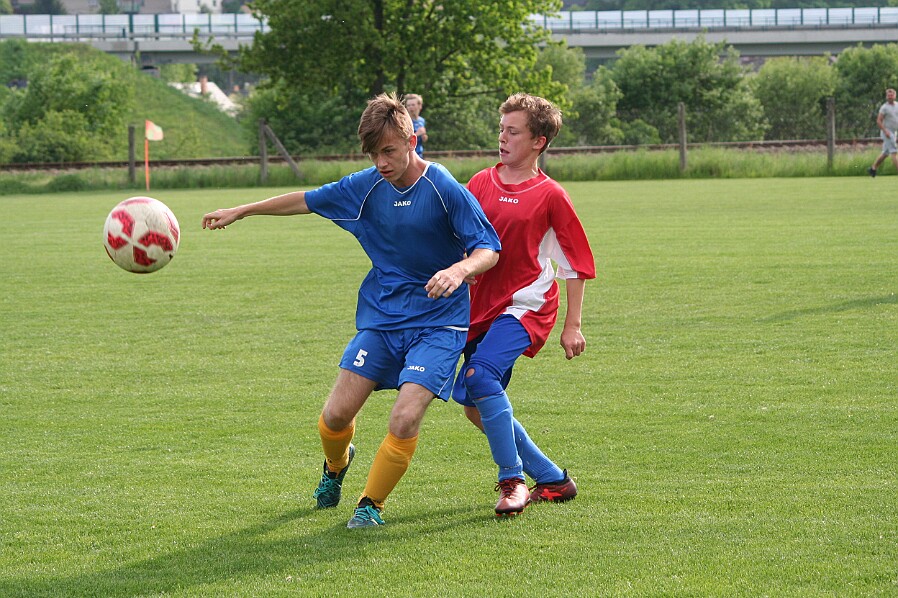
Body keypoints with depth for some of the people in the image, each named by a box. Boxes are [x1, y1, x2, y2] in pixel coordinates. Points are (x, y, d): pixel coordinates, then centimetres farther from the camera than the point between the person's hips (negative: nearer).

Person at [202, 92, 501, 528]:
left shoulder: (445, 190, -15)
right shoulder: (366, 186, -1)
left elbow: (489, 248, -14)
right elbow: (308, 201, 14)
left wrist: (459, 270, -36)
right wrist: (239, 212, 19)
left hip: (438, 323, -4)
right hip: (381, 316, 4)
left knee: (405, 419, -21)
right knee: (335, 415, -4)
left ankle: (371, 503, 3)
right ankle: (336, 465, 33)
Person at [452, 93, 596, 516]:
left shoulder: (550, 196, -5)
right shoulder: (481, 184, 8)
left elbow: (577, 263, 0)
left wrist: (572, 325, -2)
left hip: (526, 305, -7)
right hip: (482, 306, 7)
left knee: (480, 374, -28)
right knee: (473, 403, 4)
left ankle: (512, 481, -17)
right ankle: (553, 480, 18)